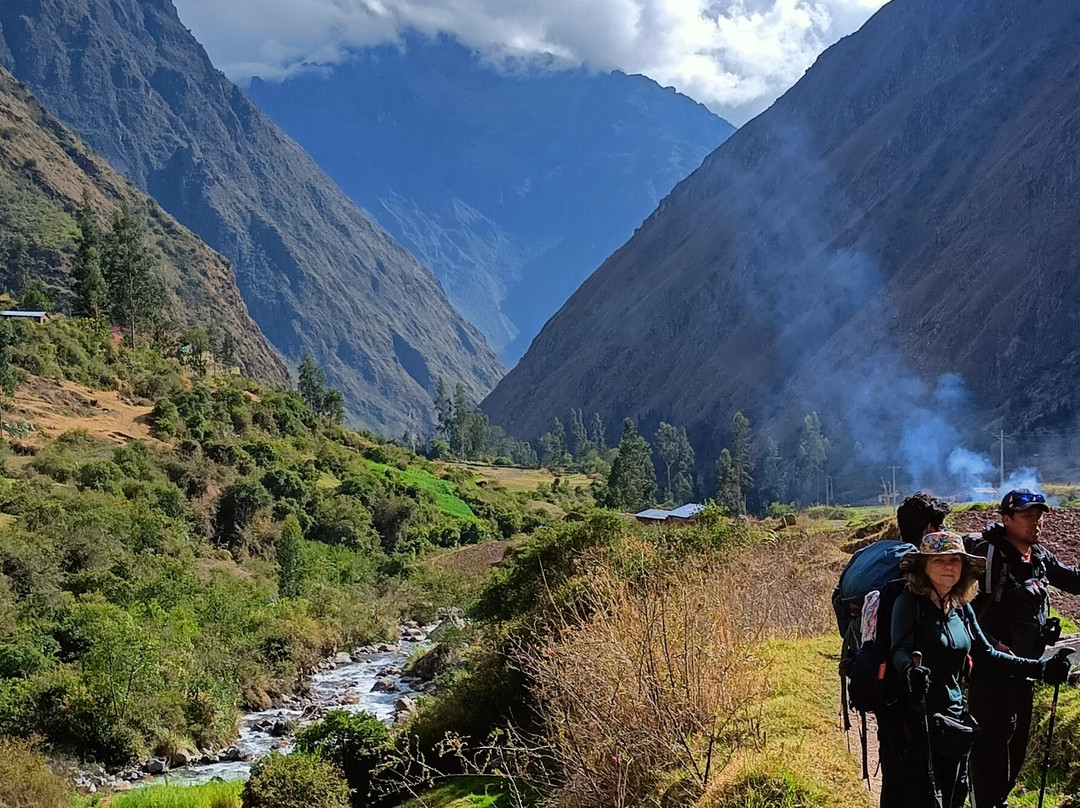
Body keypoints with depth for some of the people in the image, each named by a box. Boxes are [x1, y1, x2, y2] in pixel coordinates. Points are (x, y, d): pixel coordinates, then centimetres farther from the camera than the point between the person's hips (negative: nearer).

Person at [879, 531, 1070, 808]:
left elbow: (986, 655, 15)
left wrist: (1041, 669, 8)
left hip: (953, 720, 6)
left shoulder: (962, 609, 7)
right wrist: (910, 671, -48)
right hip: (914, 722, -6)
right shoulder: (910, 603, -11)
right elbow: (900, 651, -25)